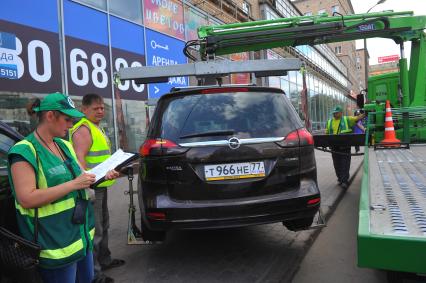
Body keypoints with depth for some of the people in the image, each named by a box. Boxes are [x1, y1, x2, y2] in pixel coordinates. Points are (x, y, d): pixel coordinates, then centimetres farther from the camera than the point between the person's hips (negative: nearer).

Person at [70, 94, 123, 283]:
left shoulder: (97, 128, 17)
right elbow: (80, 160, -27)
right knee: (94, 231, -3)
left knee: (103, 225, 22)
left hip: (101, 186, 11)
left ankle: (104, 260, 39)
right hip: (91, 188, -11)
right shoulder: (83, 129, -15)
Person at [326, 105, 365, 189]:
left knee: (345, 163, -5)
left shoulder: (347, 119, 6)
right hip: (334, 147, 3)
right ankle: (340, 179, 25)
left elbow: (358, 118, 2)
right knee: (337, 164, 10)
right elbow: (326, 134, 12)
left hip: (345, 146, -3)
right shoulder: (329, 122, 13)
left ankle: (345, 181, -5)